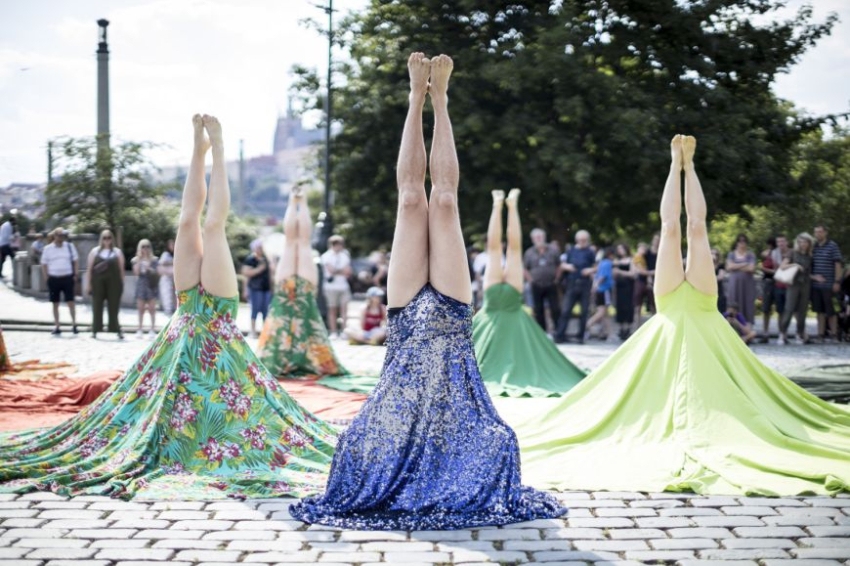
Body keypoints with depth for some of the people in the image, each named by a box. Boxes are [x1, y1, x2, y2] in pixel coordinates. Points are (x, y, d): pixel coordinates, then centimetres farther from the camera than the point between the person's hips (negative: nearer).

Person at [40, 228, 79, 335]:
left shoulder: (70, 246, 3)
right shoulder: (48, 249, 2)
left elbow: (76, 261, 8)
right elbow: (44, 264, 6)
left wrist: (75, 275, 0)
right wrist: (46, 278, -1)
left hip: (67, 278, 0)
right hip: (53, 278, 1)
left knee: (70, 302, -2)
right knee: (55, 303, 6)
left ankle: (74, 324, 7)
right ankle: (56, 327, 13)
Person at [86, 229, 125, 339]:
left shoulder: (117, 252, 9)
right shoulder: (95, 252, 8)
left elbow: (121, 269, 8)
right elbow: (89, 269, 6)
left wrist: (122, 283, 3)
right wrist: (88, 283, 0)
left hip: (113, 283, 0)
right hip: (98, 283, 0)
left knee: (113, 307, 0)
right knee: (97, 306, 3)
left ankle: (117, 330, 5)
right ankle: (95, 330, 10)